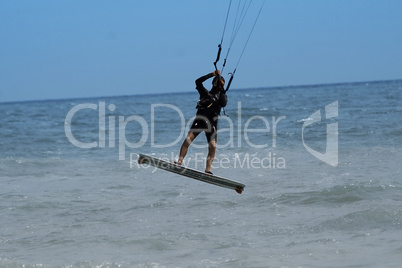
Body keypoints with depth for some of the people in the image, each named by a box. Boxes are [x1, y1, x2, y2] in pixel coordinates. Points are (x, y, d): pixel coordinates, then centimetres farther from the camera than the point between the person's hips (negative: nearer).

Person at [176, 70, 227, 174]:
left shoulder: (222, 96, 18)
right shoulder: (205, 93, 18)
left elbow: (223, 103, -4)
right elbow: (198, 82, 3)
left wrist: (222, 91, -9)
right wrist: (212, 74, 0)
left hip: (212, 122, 1)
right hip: (200, 119, -1)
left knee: (213, 146, -13)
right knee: (188, 139, -17)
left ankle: (207, 170, -10)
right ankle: (179, 162, -19)